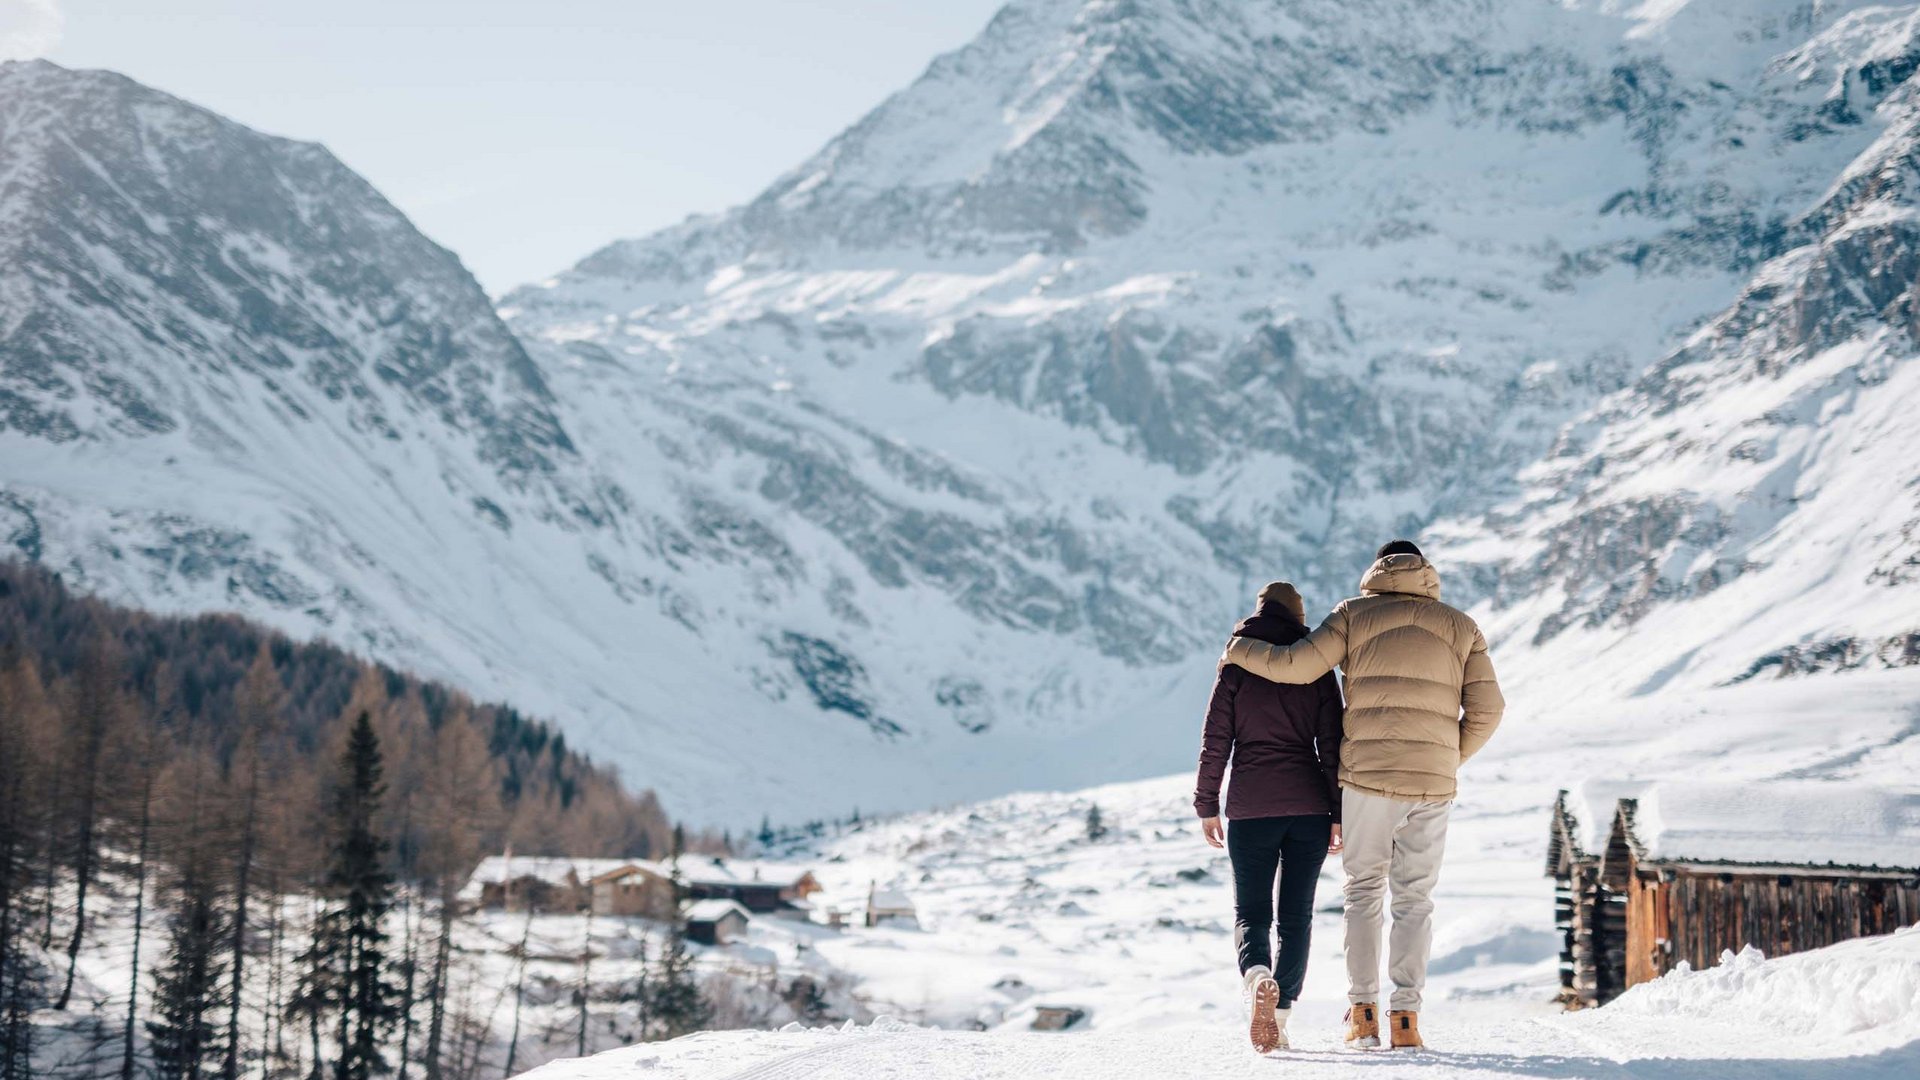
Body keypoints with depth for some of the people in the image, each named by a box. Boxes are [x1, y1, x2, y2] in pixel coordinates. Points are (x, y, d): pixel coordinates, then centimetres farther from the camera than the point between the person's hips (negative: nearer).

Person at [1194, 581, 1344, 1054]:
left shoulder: (1237, 665, 2)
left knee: (1251, 912, 6)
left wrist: (1206, 806, 6)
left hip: (1250, 807, -1)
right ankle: (1279, 1016, 3)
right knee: (1295, 916, 10)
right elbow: (1331, 745, 1)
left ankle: (1258, 979, -25)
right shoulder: (1317, 669, 4)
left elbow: (1216, 741, -1)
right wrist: (1338, 815, 4)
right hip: (1309, 806, 1)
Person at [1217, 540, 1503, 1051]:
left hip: (1366, 778, -1)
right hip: (1433, 785, 1)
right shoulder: (1460, 626, 11)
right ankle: (1406, 1015, -1)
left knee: (1363, 892, 12)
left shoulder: (1356, 615, 5)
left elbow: (1296, 665, -4)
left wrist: (1239, 649, 12)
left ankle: (1363, 1010, 4)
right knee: (1415, 900, 9)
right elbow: (1487, 708, 5)